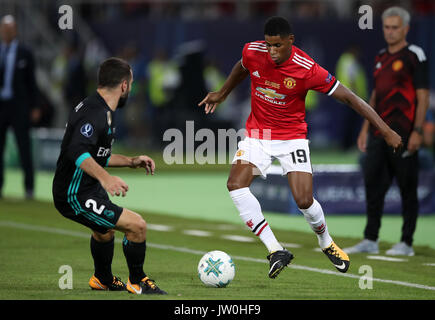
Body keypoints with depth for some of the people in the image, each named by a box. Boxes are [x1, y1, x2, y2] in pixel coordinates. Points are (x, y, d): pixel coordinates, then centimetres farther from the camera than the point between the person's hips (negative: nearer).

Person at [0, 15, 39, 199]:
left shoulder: (25, 54, 3)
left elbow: (31, 81, 3)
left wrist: (34, 107, -1)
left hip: (18, 106, -3)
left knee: (24, 147, -4)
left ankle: (29, 188, -1)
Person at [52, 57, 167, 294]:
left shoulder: (98, 109, 11)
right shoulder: (95, 113, -22)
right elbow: (77, 152, -37)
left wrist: (131, 162, 21)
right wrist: (104, 177, -49)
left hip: (88, 189, 12)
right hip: (75, 197, -12)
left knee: (106, 229, 37)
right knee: (137, 225, -19)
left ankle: (103, 279, 59)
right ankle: (137, 282, 1)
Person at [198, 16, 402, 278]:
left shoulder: (308, 70, -23)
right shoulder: (253, 52, -13)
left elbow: (348, 97, -16)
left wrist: (386, 131, -17)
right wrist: (222, 94, 28)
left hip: (292, 136, -3)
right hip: (257, 133, 3)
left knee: (304, 201, -13)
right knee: (236, 185, -20)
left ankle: (326, 243, 21)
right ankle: (276, 251, -15)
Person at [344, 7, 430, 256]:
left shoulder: (415, 56, -5)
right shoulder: (381, 58, 17)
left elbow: (423, 96, -10)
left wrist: (417, 131, -17)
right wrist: (366, 127, 19)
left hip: (403, 133, -7)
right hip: (379, 132, 7)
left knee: (407, 188, -2)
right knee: (373, 183, 6)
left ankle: (407, 243, 4)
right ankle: (370, 240, 12)